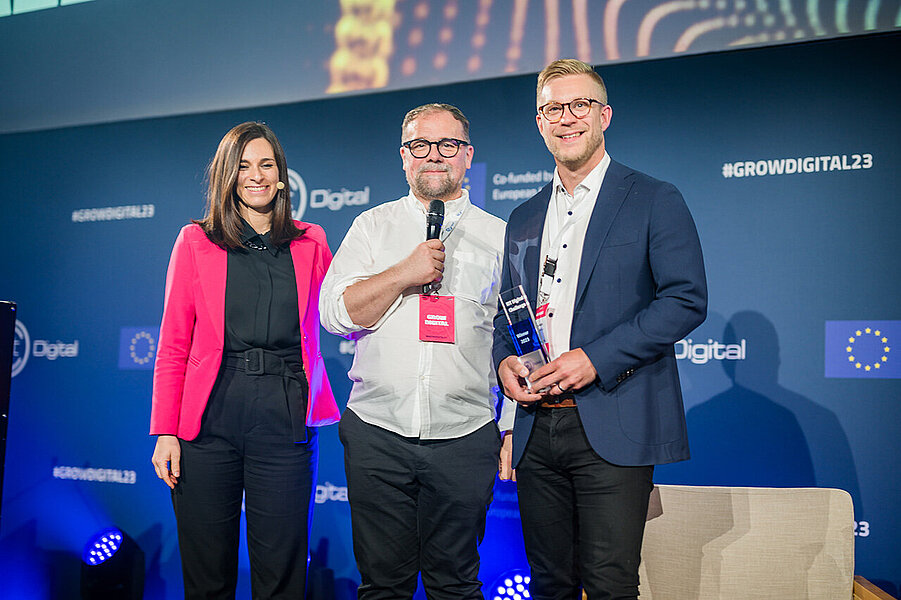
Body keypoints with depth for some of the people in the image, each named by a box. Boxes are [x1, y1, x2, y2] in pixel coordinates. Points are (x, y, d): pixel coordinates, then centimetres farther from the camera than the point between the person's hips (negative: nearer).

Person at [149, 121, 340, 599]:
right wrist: (166, 431, -1)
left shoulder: (310, 243, 12)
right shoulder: (195, 241, 8)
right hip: (211, 416, 0)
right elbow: (173, 346, 6)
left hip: (286, 416, 1)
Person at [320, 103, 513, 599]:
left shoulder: (499, 236, 8)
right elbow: (335, 313, 0)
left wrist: (514, 429, 2)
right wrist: (406, 274, -11)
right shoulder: (372, 226, 10)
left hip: (464, 438, 0)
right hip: (377, 433, 1)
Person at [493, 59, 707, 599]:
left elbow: (686, 300, -8)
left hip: (613, 429, -5)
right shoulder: (524, 219, 17)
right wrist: (505, 361, 0)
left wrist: (595, 358, -16)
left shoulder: (655, 202, 1)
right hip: (536, 427, 5)